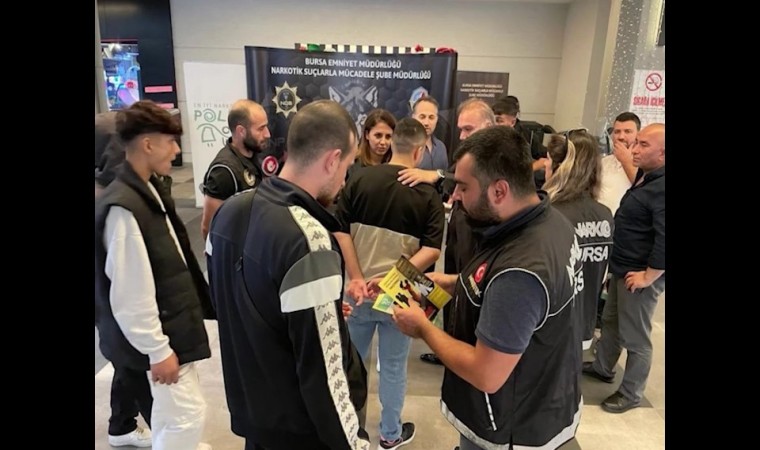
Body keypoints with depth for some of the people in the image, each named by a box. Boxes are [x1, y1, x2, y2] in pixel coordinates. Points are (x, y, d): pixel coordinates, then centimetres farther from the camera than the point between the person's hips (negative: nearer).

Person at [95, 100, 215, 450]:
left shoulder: (149, 190, 5)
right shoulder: (122, 207, -25)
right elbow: (132, 295, -25)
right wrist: (158, 350, -18)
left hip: (172, 323, 9)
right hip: (162, 333, -9)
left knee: (172, 409, 26)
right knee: (188, 413, 3)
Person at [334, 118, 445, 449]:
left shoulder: (360, 180, -3)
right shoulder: (427, 194, -8)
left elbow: (340, 230, -7)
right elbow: (432, 249, -16)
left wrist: (356, 277, -8)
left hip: (357, 289, 2)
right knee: (393, 366, 15)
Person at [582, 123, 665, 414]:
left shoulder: (661, 188, -24)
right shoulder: (646, 178, 9)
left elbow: (664, 240, -28)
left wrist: (648, 276, -22)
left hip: (640, 275, -10)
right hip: (622, 268, 10)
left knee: (635, 337, 6)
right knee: (611, 321, 23)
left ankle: (631, 394, 23)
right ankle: (603, 367, 43)